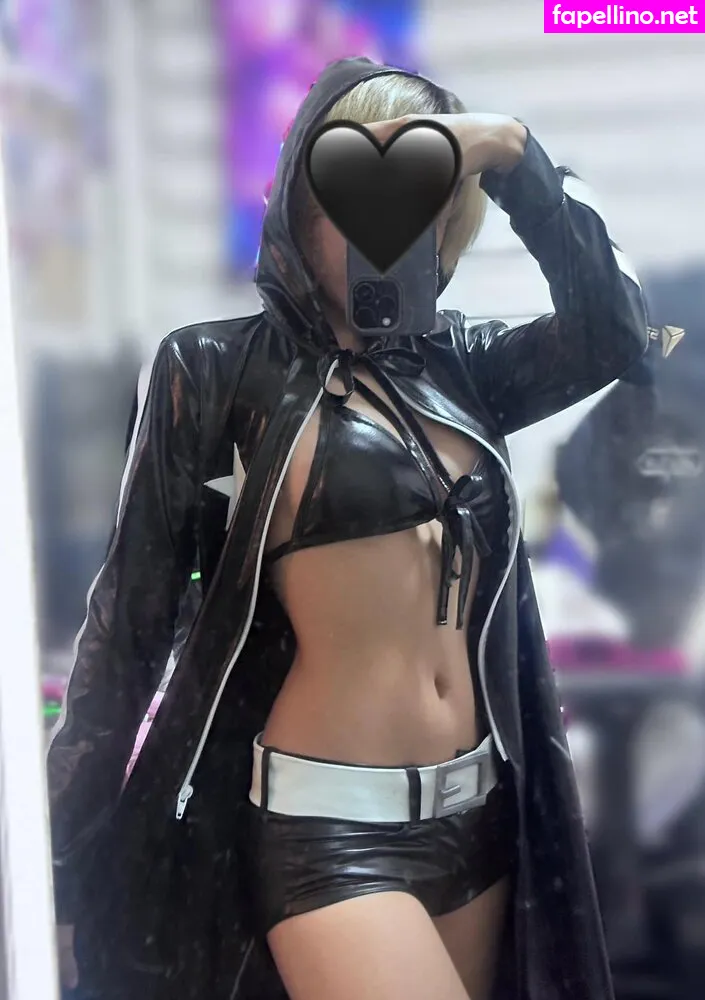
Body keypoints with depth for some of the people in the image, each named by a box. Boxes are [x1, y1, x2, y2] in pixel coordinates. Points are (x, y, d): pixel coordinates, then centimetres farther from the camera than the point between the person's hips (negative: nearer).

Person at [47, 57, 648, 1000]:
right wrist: (66, 836, -3)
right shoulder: (220, 369, -5)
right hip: (328, 823, -5)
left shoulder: (455, 367, 8)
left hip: (480, 810, 6)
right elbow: (133, 604, -6)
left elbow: (613, 331, -4)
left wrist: (514, 154, -7)